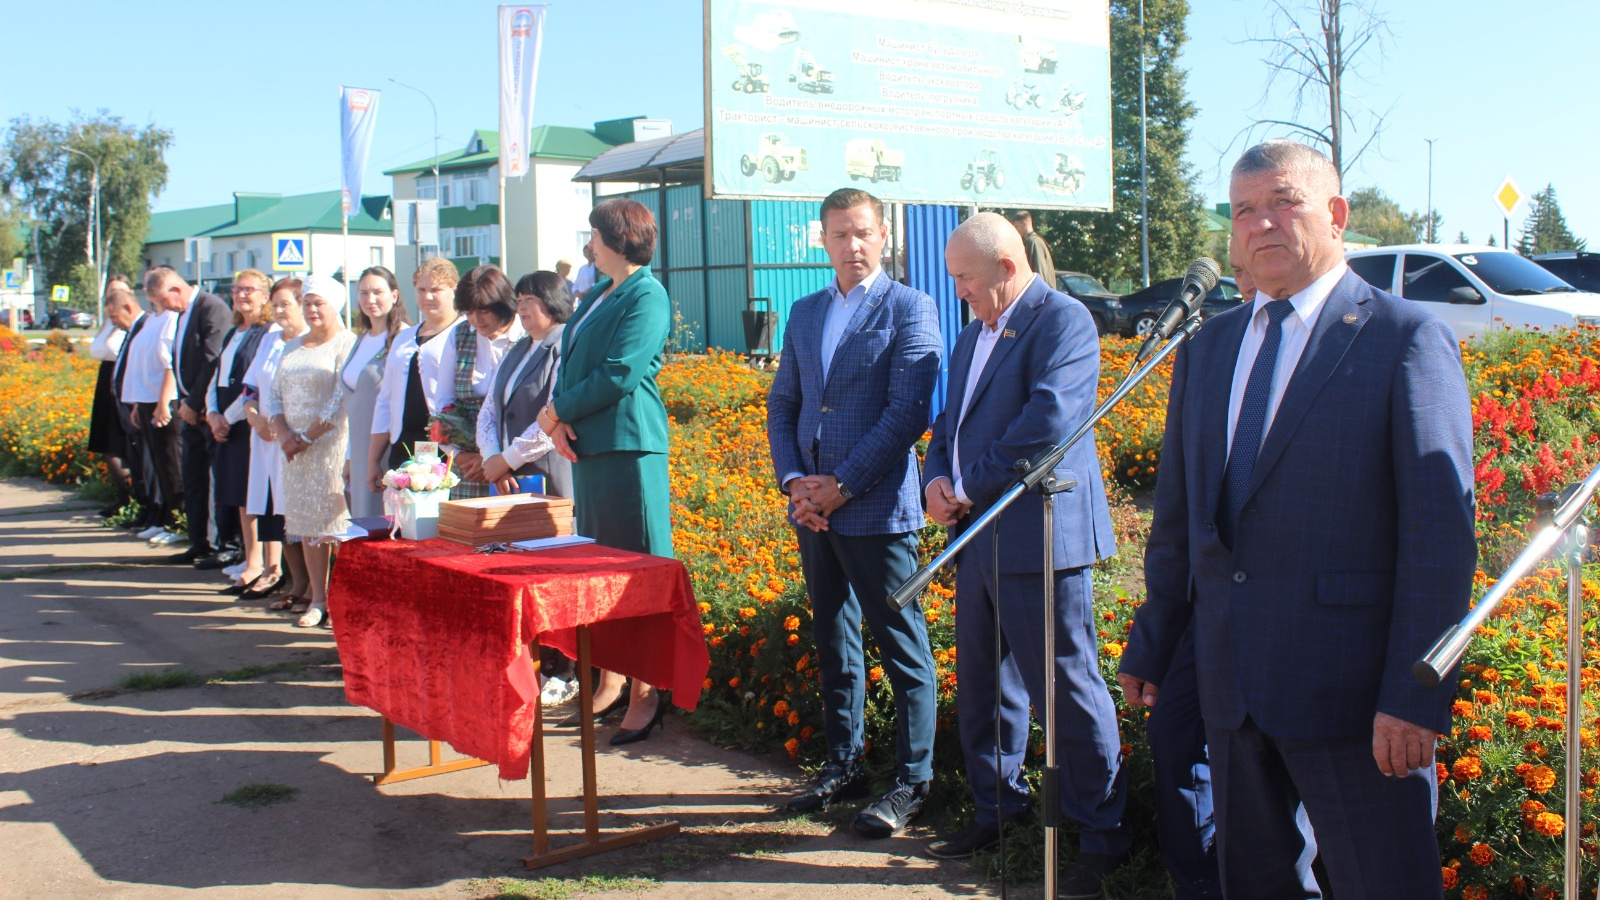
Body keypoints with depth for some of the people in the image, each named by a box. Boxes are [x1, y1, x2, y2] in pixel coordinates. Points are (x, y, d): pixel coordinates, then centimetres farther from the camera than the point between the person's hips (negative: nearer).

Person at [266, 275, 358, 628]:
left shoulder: (347, 344, -6)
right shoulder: (292, 348, 18)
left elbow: (342, 401, -15)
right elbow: (275, 394, 15)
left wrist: (308, 437, -13)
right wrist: (284, 434, -2)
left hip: (333, 444, -7)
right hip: (296, 449, 7)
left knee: (338, 522, -7)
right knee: (306, 525, 7)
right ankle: (318, 599, 13)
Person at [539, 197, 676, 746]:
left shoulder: (647, 296, -9)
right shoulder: (601, 292, 18)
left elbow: (619, 375, -17)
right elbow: (571, 361, 16)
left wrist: (558, 409, -8)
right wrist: (559, 421, -1)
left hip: (629, 447, -9)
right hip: (586, 444, 9)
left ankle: (647, 693, 3)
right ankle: (610, 681, 21)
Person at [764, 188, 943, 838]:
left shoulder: (909, 309, -4)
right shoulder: (804, 313, 15)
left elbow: (908, 412, -12)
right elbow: (782, 405, 15)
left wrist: (842, 485, -15)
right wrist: (794, 481, -1)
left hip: (877, 509, -6)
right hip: (813, 509, 6)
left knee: (901, 646, 0)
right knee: (833, 643, 15)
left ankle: (912, 780, 11)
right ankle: (844, 765, 27)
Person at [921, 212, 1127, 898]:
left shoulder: (1062, 319, -10)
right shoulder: (972, 336, 19)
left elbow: (1048, 418, -22)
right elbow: (950, 422, 23)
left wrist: (971, 488, -15)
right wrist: (936, 479, 2)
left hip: (1040, 538, -9)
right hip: (978, 538, 9)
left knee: (1067, 687, -4)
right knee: (981, 686, 16)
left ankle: (1102, 835, 8)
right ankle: (996, 810, 32)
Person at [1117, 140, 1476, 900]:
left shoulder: (1406, 337, -5)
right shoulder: (1206, 350, 15)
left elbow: (1441, 527, -11)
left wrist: (1416, 695, -16)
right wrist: (1150, 647, 16)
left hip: (1352, 692, -6)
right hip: (1231, 686, 6)